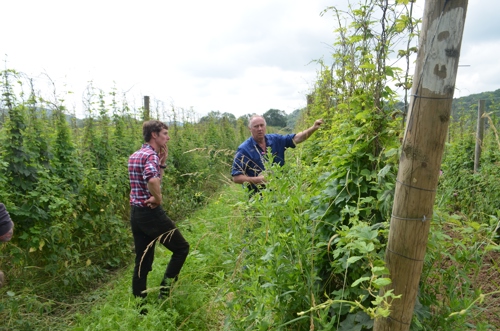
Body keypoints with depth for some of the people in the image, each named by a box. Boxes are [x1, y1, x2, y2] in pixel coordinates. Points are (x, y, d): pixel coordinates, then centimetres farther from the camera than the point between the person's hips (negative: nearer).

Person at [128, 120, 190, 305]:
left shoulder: (135, 156, 14)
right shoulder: (151, 155, -15)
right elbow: (152, 180, -36)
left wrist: (162, 162, 13)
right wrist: (158, 199, -20)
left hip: (136, 213, 9)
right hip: (151, 213, -9)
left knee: (142, 262, 15)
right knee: (181, 247, 8)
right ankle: (165, 288, 6)